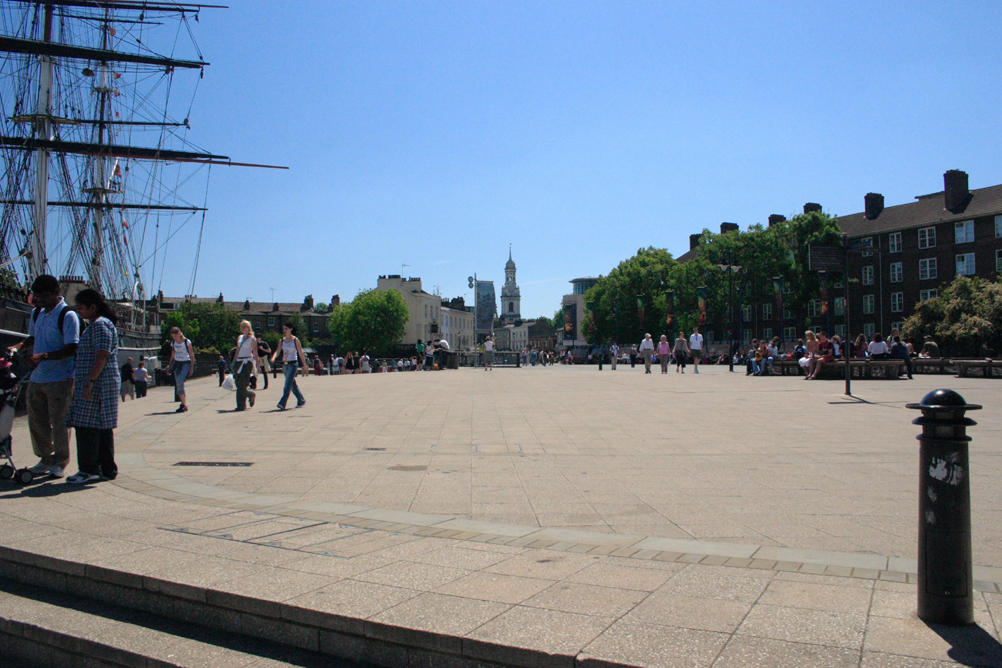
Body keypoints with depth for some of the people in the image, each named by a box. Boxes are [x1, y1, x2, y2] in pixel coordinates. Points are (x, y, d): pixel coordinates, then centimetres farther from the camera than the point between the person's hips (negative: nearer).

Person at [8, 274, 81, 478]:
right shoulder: (36, 313, 12)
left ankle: (59, 463, 12)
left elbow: (71, 350, -17)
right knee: (36, 421, 13)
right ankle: (45, 459, 27)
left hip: (60, 378, -7)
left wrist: (43, 356, -26)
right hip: (37, 377, 7)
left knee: (59, 423, -1)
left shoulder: (68, 316, -12)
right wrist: (18, 346, 7)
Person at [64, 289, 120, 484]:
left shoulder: (100, 325, -12)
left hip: (97, 384, -10)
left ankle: (89, 469, -4)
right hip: (99, 384, 10)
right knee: (102, 427, 10)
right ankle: (107, 469, 13)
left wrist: (90, 381, -24)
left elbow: (102, 356, -20)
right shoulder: (95, 325, 21)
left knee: (87, 426, -8)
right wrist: (87, 382, 22)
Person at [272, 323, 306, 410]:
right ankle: (301, 400, 27)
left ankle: (282, 403, -20)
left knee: (288, 384, -14)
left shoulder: (295, 340, -4)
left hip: (293, 364, -6)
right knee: (292, 384, 13)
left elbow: (301, 354, -2)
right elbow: (278, 351, 2)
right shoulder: (282, 340, 9)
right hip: (284, 364, 6)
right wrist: (273, 357, -19)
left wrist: (304, 365, -1)